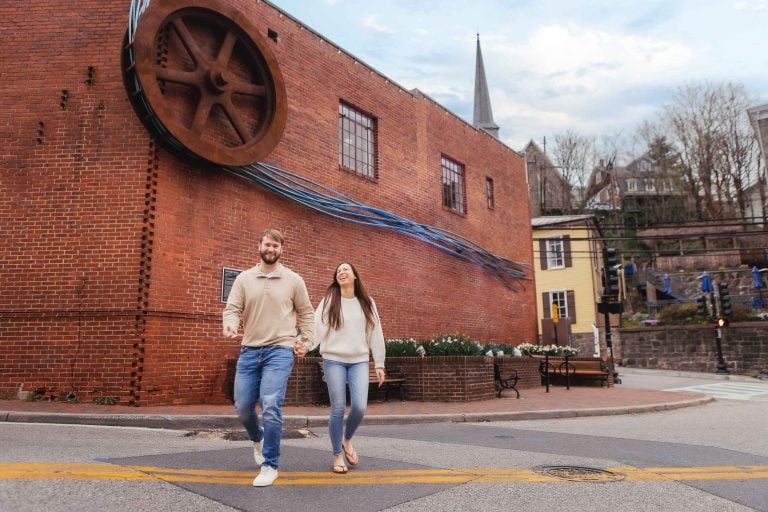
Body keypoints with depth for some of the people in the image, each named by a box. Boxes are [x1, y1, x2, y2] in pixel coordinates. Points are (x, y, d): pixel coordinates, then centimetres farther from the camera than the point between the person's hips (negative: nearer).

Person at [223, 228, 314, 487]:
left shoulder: (294, 280, 3)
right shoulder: (244, 278, 6)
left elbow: (306, 313, 9)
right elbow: (232, 308, 0)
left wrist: (307, 341, 0)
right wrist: (230, 326, -22)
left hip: (280, 350, -3)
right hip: (249, 350, 3)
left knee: (271, 405, -14)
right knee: (242, 406, 8)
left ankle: (270, 466, 3)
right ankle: (258, 438, 43)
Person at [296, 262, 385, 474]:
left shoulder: (367, 303, 8)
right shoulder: (329, 301, 1)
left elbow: (375, 334, 8)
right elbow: (318, 326, -11)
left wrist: (379, 364, 6)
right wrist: (307, 345, -30)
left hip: (359, 361, 2)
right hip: (334, 360, -2)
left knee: (359, 407, -7)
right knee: (338, 409, 0)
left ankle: (347, 440, 23)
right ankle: (338, 455, 18)